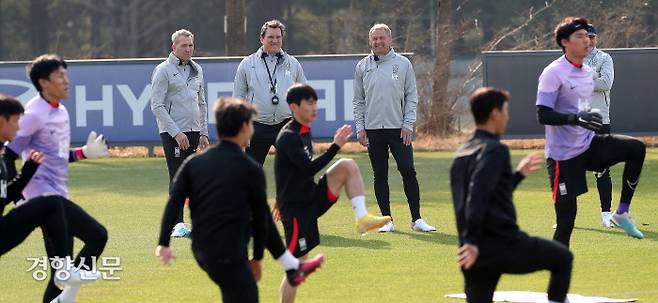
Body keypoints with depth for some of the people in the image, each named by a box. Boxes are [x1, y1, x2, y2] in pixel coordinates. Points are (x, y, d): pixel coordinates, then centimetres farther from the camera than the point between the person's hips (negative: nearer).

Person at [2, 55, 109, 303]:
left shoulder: (60, 111, 14)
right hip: (44, 196, -9)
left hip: (57, 197, 9)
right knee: (97, 236, -18)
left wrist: (84, 153, 11)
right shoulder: (35, 114, -12)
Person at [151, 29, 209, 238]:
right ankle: (177, 224, -9)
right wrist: (176, 133, -16)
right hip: (172, 133, -6)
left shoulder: (196, 70, 15)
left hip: (193, 132, 6)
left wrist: (204, 133, 16)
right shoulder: (164, 70, -6)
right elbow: (157, 106, -11)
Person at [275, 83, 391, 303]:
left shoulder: (305, 132, 11)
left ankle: (362, 218, -18)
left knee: (348, 166, -8)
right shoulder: (288, 137, -18)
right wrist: (336, 146, -28)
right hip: (296, 208, -8)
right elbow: (309, 169, -28)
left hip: (312, 197, 8)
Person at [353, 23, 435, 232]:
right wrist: (360, 127, 2)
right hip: (373, 129, 2)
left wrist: (408, 125, -6)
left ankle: (416, 219, -3)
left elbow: (411, 97, 4)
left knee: (408, 171, -8)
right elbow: (358, 101, 11)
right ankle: (386, 220, 8)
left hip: (399, 128, -2)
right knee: (380, 175, 3)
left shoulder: (403, 64, 3)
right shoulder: (363, 67, 8)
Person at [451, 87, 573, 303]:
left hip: (474, 253, 7)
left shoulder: (462, 153, 17)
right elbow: (478, 194, -24)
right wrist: (472, 242, -28)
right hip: (504, 246, -7)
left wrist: (518, 174, 37)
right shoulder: (494, 149, -10)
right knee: (562, 258, 17)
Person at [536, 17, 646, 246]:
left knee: (636, 148, -13)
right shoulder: (553, 73, -14)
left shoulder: (587, 72, 11)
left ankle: (622, 212, -6)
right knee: (566, 220, -6)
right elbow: (543, 115, -21)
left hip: (588, 144, 7)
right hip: (564, 156, -7)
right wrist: (576, 118, -32)